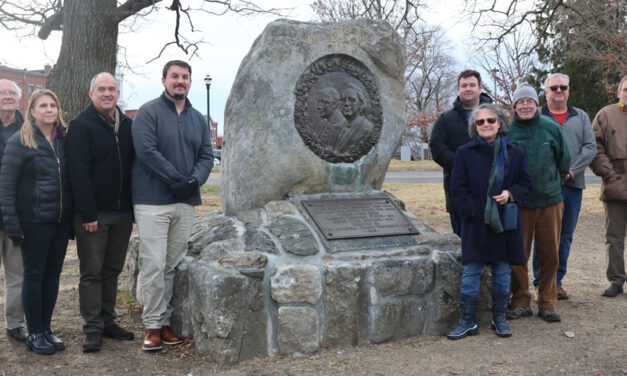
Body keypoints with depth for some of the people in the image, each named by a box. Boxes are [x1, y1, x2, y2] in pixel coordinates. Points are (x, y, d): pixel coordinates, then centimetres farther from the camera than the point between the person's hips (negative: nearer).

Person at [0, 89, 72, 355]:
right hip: (34, 220, -5)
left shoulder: (64, 139, 8)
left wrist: (74, 217, 9)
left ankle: (46, 329, 21)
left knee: (53, 273, 10)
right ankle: (34, 334, 14)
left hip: (60, 220, 5)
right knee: (34, 273, 3)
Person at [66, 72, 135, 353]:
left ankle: (108, 322, 23)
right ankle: (93, 329, 8)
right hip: (93, 213, -5)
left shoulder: (127, 125, 11)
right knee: (91, 272, 1)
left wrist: (136, 206, 9)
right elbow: (79, 172, -13)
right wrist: (88, 213, -18)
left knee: (112, 271, 12)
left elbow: (135, 164, 15)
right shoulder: (81, 125, -6)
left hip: (123, 213, 5)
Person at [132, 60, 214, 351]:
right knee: (153, 265, -6)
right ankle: (152, 326, 3)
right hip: (153, 200, -5)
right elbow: (146, 150, -14)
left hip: (186, 202, 6)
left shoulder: (197, 118, 16)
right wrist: (176, 178, -17)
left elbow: (206, 155, 12)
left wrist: (194, 179, -7)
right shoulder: (149, 112, -3)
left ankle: (164, 321, 18)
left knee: (173, 266, 10)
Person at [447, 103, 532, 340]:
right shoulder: (465, 153, 2)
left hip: (505, 222, 2)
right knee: (471, 272, -1)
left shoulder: (514, 153, 6)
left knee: (502, 272, 9)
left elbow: (526, 183, 10)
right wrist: (473, 210, -11)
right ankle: (467, 322, 8)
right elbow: (458, 189, 0)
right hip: (476, 223, -2)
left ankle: (499, 319, 23)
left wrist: (511, 194, -11)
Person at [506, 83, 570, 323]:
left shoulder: (552, 129, 3)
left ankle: (547, 303, 19)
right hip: (519, 204, -1)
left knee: (550, 255, 7)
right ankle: (521, 302, 17)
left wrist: (552, 184, 14)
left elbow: (564, 161, 15)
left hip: (550, 202, 2)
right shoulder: (507, 132, -2)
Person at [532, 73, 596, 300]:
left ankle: (556, 281, 17)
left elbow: (590, 147, 6)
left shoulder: (581, 117, 15)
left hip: (573, 185, 4)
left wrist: (571, 169, -10)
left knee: (565, 236, 8)